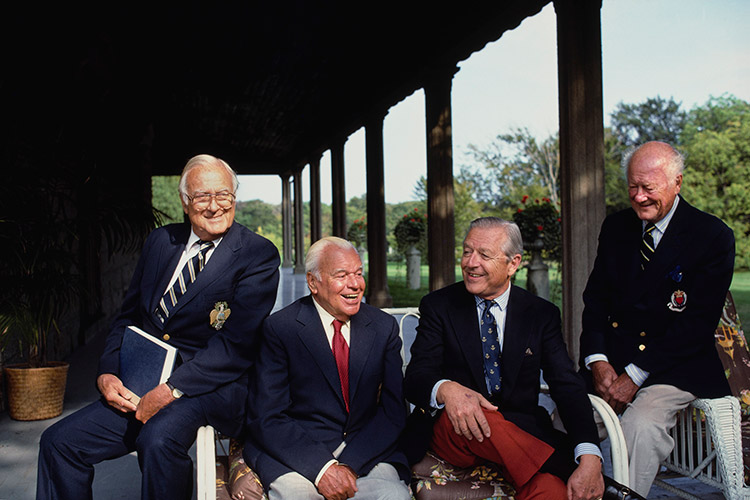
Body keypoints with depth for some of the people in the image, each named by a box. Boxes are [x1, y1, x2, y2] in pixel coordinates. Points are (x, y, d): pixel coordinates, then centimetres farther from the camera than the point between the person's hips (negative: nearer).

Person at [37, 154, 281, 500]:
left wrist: (170, 390, -20)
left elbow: (237, 342, -14)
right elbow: (128, 317, 16)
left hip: (212, 387, -6)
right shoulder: (160, 242, 13)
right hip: (141, 387, 6)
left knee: (158, 439, -32)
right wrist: (107, 373, -1)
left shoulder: (258, 254, -6)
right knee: (59, 442, -5)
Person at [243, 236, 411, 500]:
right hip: (296, 454, -2)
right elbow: (265, 418, -8)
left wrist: (350, 464, -14)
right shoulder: (279, 328, -5)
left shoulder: (384, 327, 4)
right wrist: (321, 467, -21)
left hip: (366, 454, 2)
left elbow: (394, 411, 0)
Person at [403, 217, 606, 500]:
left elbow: (567, 386, -5)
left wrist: (590, 457, -24)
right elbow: (415, 379, -7)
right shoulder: (439, 306, 2)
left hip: (521, 433, -1)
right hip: (453, 434, 1)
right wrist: (445, 389, -33)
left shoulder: (542, 314, 5)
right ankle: (566, 471, -26)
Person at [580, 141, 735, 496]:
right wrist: (597, 361, -7)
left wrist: (635, 375, -16)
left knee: (642, 426, -32)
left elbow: (698, 322, -10)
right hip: (609, 363, 4)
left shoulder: (713, 237, -4)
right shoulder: (615, 228, 11)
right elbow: (594, 297, 9)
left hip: (673, 369, -4)